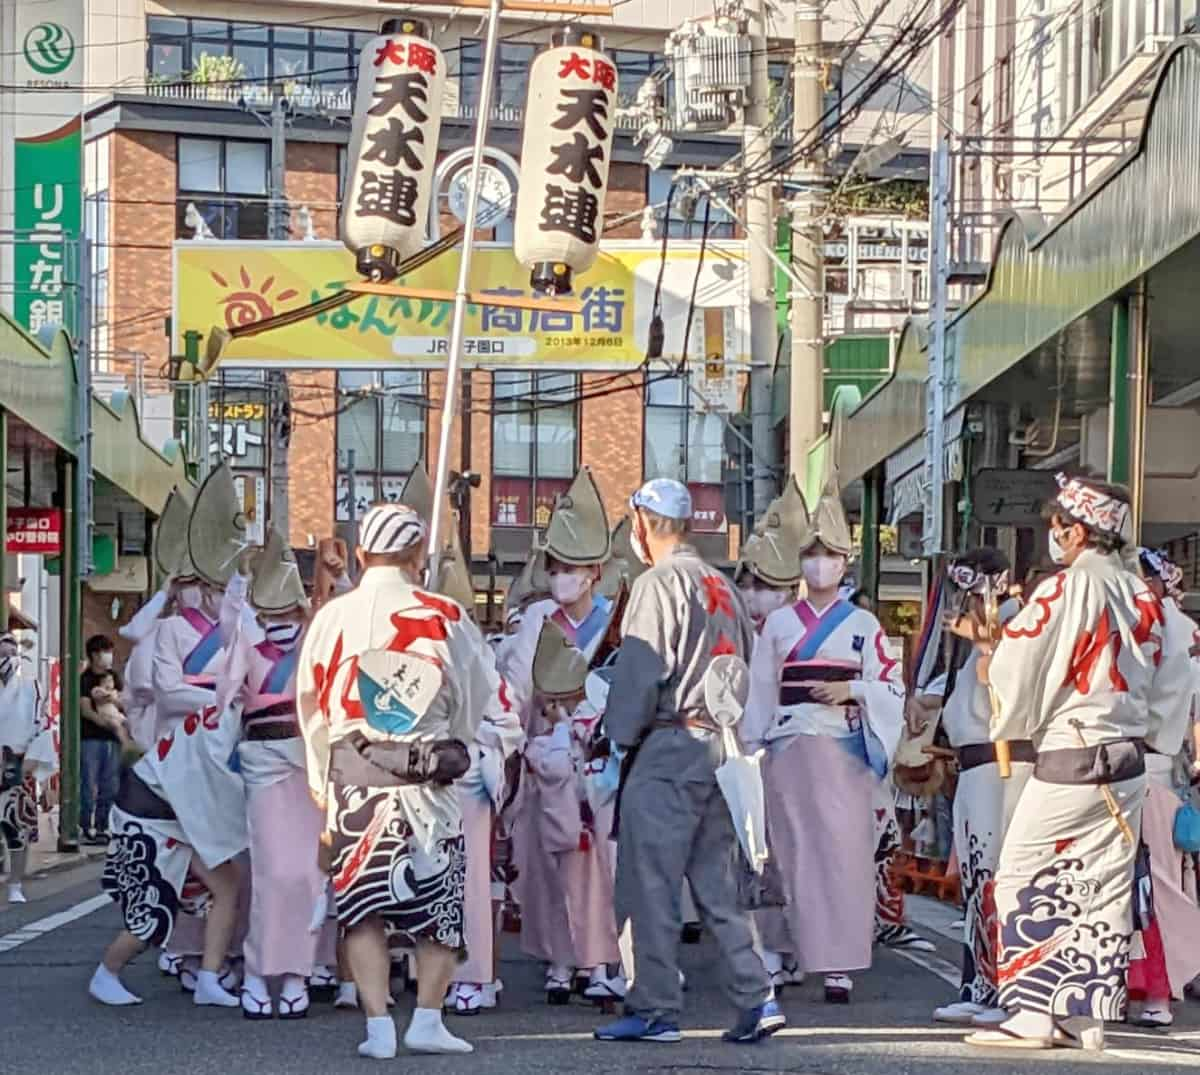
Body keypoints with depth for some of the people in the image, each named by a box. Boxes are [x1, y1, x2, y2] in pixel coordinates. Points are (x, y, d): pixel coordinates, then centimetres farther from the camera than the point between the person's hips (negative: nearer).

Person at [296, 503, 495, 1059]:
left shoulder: (331, 618, 1)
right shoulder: (444, 616, -3)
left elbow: (311, 706, 9)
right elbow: (480, 695, 6)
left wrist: (322, 784, 19)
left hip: (353, 775, 1)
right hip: (428, 778, -1)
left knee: (362, 906, 6)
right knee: (442, 901, 12)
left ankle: (377, 1025, 1)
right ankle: (428, 1020, 9)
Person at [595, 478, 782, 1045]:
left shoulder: (659, 584, -8)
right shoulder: (722, 586, 16)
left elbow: (639, 671, -13)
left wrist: (621, 737, -3)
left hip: (670, 745, -8)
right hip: (722, 745, 8)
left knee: (651, 882, -2)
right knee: (716, 881, 11)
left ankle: (653, 1009, -1)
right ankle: (755, 997, 4)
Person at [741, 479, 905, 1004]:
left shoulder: (864, 625, 9)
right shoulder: (778, 623, 12)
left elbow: (892, 689, 7)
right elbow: (759, 693, 11)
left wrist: (852, 690, -10)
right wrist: (752, 748, 6)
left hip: (845, 750, -1)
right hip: (790, 751, 1)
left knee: (844, 852, -7)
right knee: (791, 852, 0)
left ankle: (839, 965, -7)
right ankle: (783, 955, 9)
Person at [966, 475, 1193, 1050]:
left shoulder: (1064, 590, -13)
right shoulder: (1143, 597, 7)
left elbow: (1015, 669, -11)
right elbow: (1175, 681, 11)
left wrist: (989, 665, 10)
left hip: (1069, 763, -7)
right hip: (1128, 765, 7)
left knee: (1024, 878, 0)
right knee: (1104, 886, 10)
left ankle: (1033, 1011, -5)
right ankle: (1087, 1013, 12)